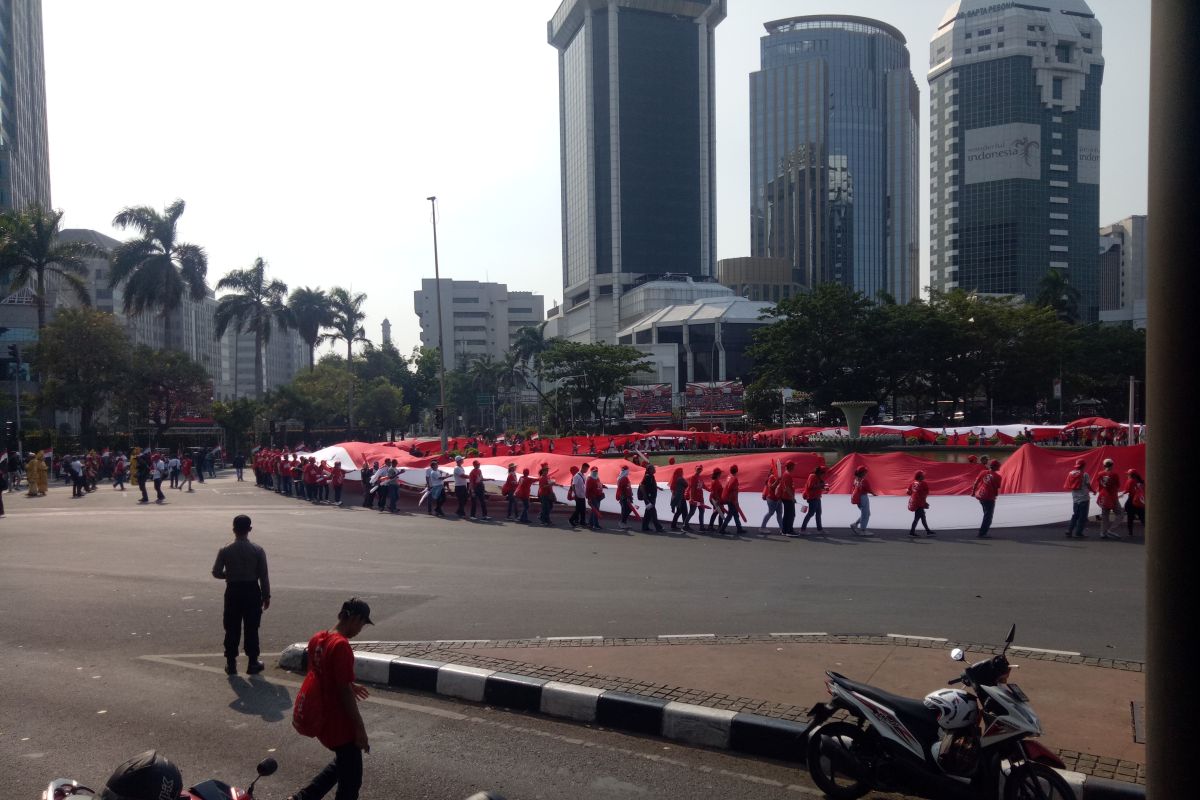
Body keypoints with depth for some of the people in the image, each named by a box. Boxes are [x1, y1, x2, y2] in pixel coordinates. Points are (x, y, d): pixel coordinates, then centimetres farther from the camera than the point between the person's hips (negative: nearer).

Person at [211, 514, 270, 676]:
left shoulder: (225, 550, -8)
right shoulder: (258, 550, -9)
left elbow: (216, 572, -4)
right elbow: (263, 576, -7)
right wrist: (266, 596, 2)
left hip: (233, 591, 1)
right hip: (252, 591, 0)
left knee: (232, 629, 10)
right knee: (251, 629, 8)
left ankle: (231, 664, 15)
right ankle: (253, 663, 13)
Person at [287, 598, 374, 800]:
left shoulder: (316, 639, 1)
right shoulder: (341, 646, -25)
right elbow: (345, 693, -23)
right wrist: (360, 729, -15)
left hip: (321, 719, 9)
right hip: (340, 725, -9)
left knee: (342, 764, 28)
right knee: (351, 780, 8)